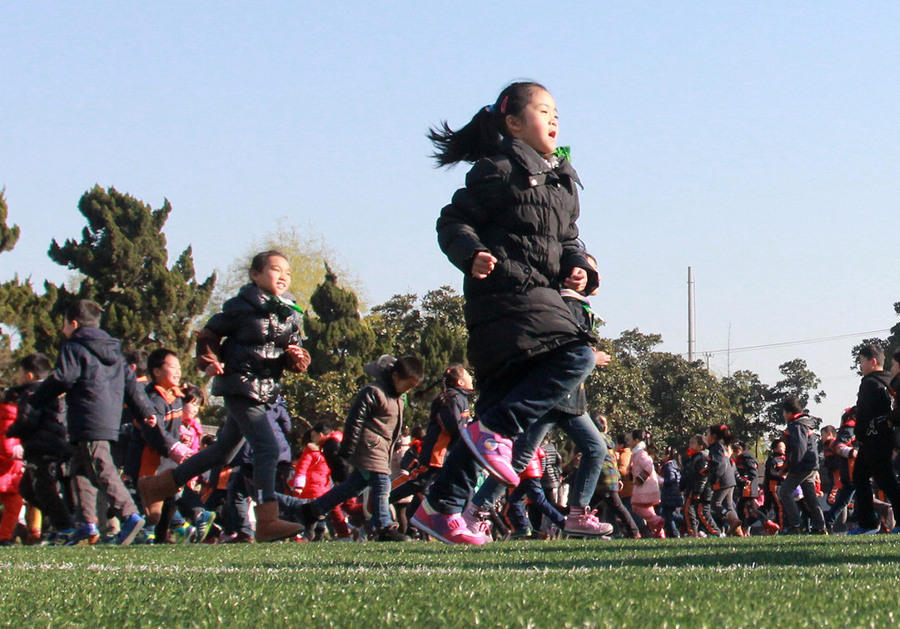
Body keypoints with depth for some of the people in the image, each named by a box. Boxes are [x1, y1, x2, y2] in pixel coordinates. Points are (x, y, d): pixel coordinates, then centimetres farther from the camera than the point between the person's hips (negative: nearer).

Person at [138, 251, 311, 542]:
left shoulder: (291, 315, 11)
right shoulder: (242, 306, -9)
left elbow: (294, 356, 14)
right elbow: (209, 334, -1)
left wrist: (297, 358, -8)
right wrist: (210, 362, -16)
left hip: (265, 391, 8)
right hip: (240, 386, -8)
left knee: (222, 451, 16)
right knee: (267, 448, -17)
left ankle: (155, 486, 30)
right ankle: (267, 522, -16)